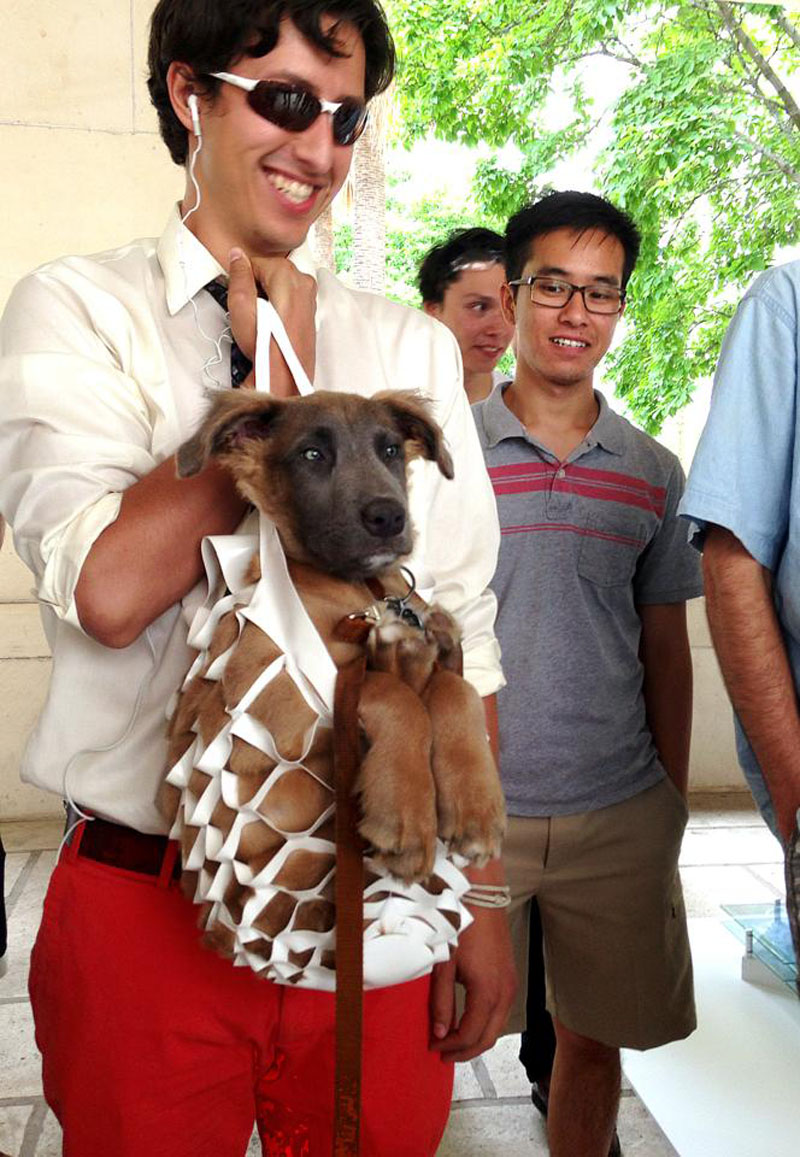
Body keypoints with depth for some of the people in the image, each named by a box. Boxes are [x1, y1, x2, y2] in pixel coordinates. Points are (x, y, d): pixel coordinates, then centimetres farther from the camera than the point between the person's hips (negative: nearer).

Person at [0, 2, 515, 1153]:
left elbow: (462, 637, 2)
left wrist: (483, 895, 1)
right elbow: (108, 590, -19)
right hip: (141, 907, -1)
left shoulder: (413, 347, 5)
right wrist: (279, 387, -8)